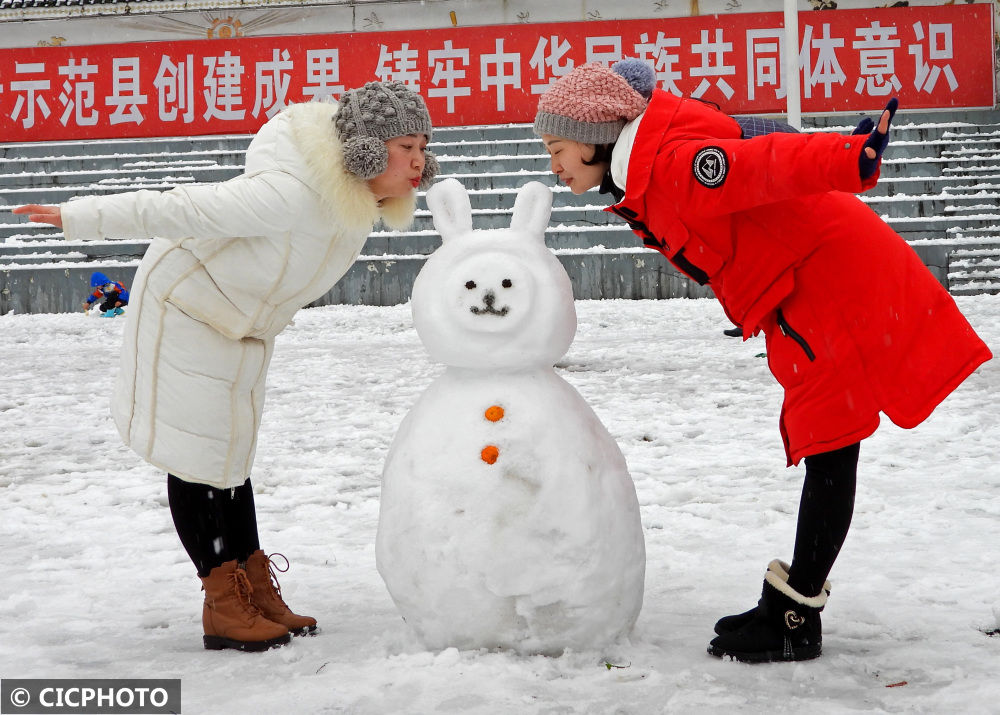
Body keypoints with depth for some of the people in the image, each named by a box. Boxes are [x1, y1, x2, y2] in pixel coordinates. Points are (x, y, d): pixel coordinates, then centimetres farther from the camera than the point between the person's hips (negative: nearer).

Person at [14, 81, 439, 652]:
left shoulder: (359, 194, -7)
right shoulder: (294, 193, -36)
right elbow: (183, 210, -33)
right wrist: (80, 218, -28)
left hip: (241, 326, 9)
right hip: (185, 307, -9)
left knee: (229, 456, 13)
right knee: (197, 458, -3)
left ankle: (257, 593, 17)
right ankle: (224, 607, 2)